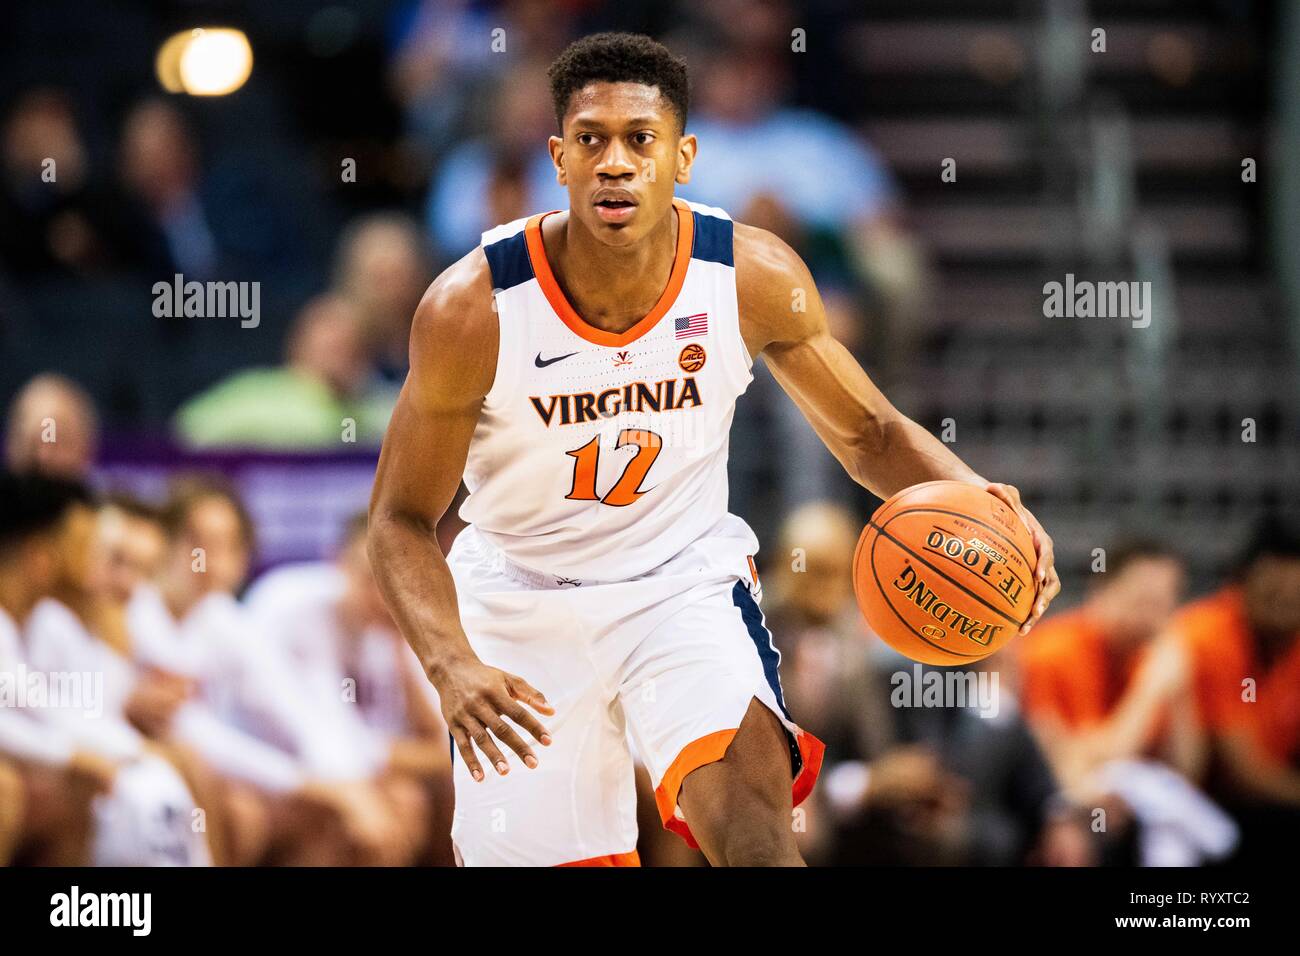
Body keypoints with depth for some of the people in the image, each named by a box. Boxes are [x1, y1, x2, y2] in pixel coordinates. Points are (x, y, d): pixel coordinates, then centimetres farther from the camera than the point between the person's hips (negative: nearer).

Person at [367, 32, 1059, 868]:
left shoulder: (755, 279, -16)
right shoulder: (473, 310, -22)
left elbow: (868, 435, -1)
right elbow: (402, 519, -12)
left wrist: (971, 494, -24)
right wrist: (452, 667, -30)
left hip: (685, 581, 0)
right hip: (522, 601, 0)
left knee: (749, 800, -27)